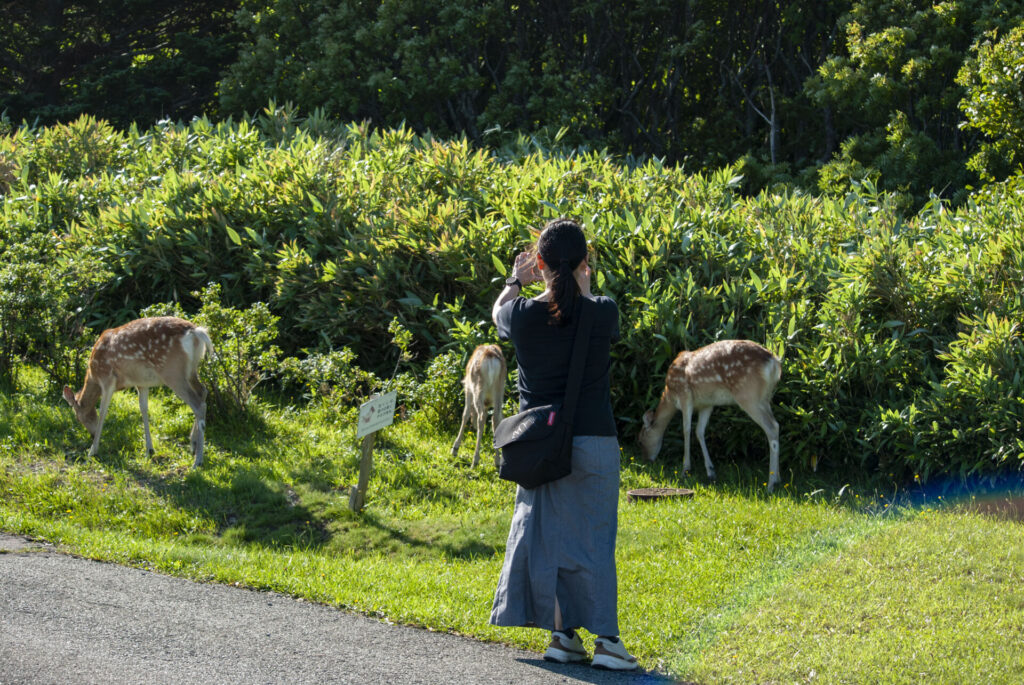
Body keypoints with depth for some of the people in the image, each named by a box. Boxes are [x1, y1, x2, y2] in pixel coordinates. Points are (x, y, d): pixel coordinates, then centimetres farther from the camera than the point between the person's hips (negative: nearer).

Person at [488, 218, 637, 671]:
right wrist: (582, 287, 28)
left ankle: (562, 633, 12)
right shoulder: (602, 313, -11)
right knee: (594, 538, 3)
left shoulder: (523, 315, -9)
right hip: (594, 442, -1)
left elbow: (498, 313, 16)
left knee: (547, 535, 11)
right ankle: (606, 638, -2)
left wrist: (515, 280, 34)